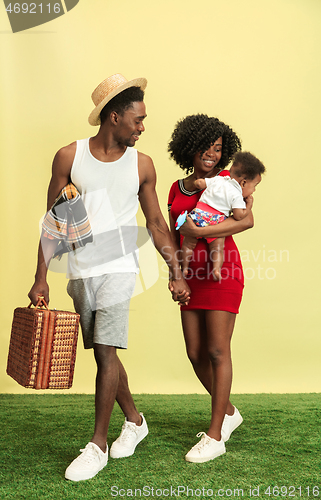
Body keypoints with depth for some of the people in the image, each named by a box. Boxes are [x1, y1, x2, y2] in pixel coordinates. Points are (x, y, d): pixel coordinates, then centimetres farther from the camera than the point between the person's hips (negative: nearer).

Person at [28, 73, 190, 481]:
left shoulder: (141, 165, 3)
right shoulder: (69, 157, 0)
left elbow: (156, 224, 10)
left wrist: (176, 274, 8)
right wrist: (41, 277, 0)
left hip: (118, 268, -1)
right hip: (79, 271, 2)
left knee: (106, 351, -8)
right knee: (104, 352, 11)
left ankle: (98, 444, 7)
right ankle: (134, 421, 31)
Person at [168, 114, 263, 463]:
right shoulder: (176, 189, 14)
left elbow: (247, 220, -16)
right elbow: (174, 237, 15)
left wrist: (200, 232, -20)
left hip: (222, 271, -6)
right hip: (192, 275, 6)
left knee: (217, 351, -5)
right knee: (195, 353, 7)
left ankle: (214, 435, 5)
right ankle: (229, 412, 30)